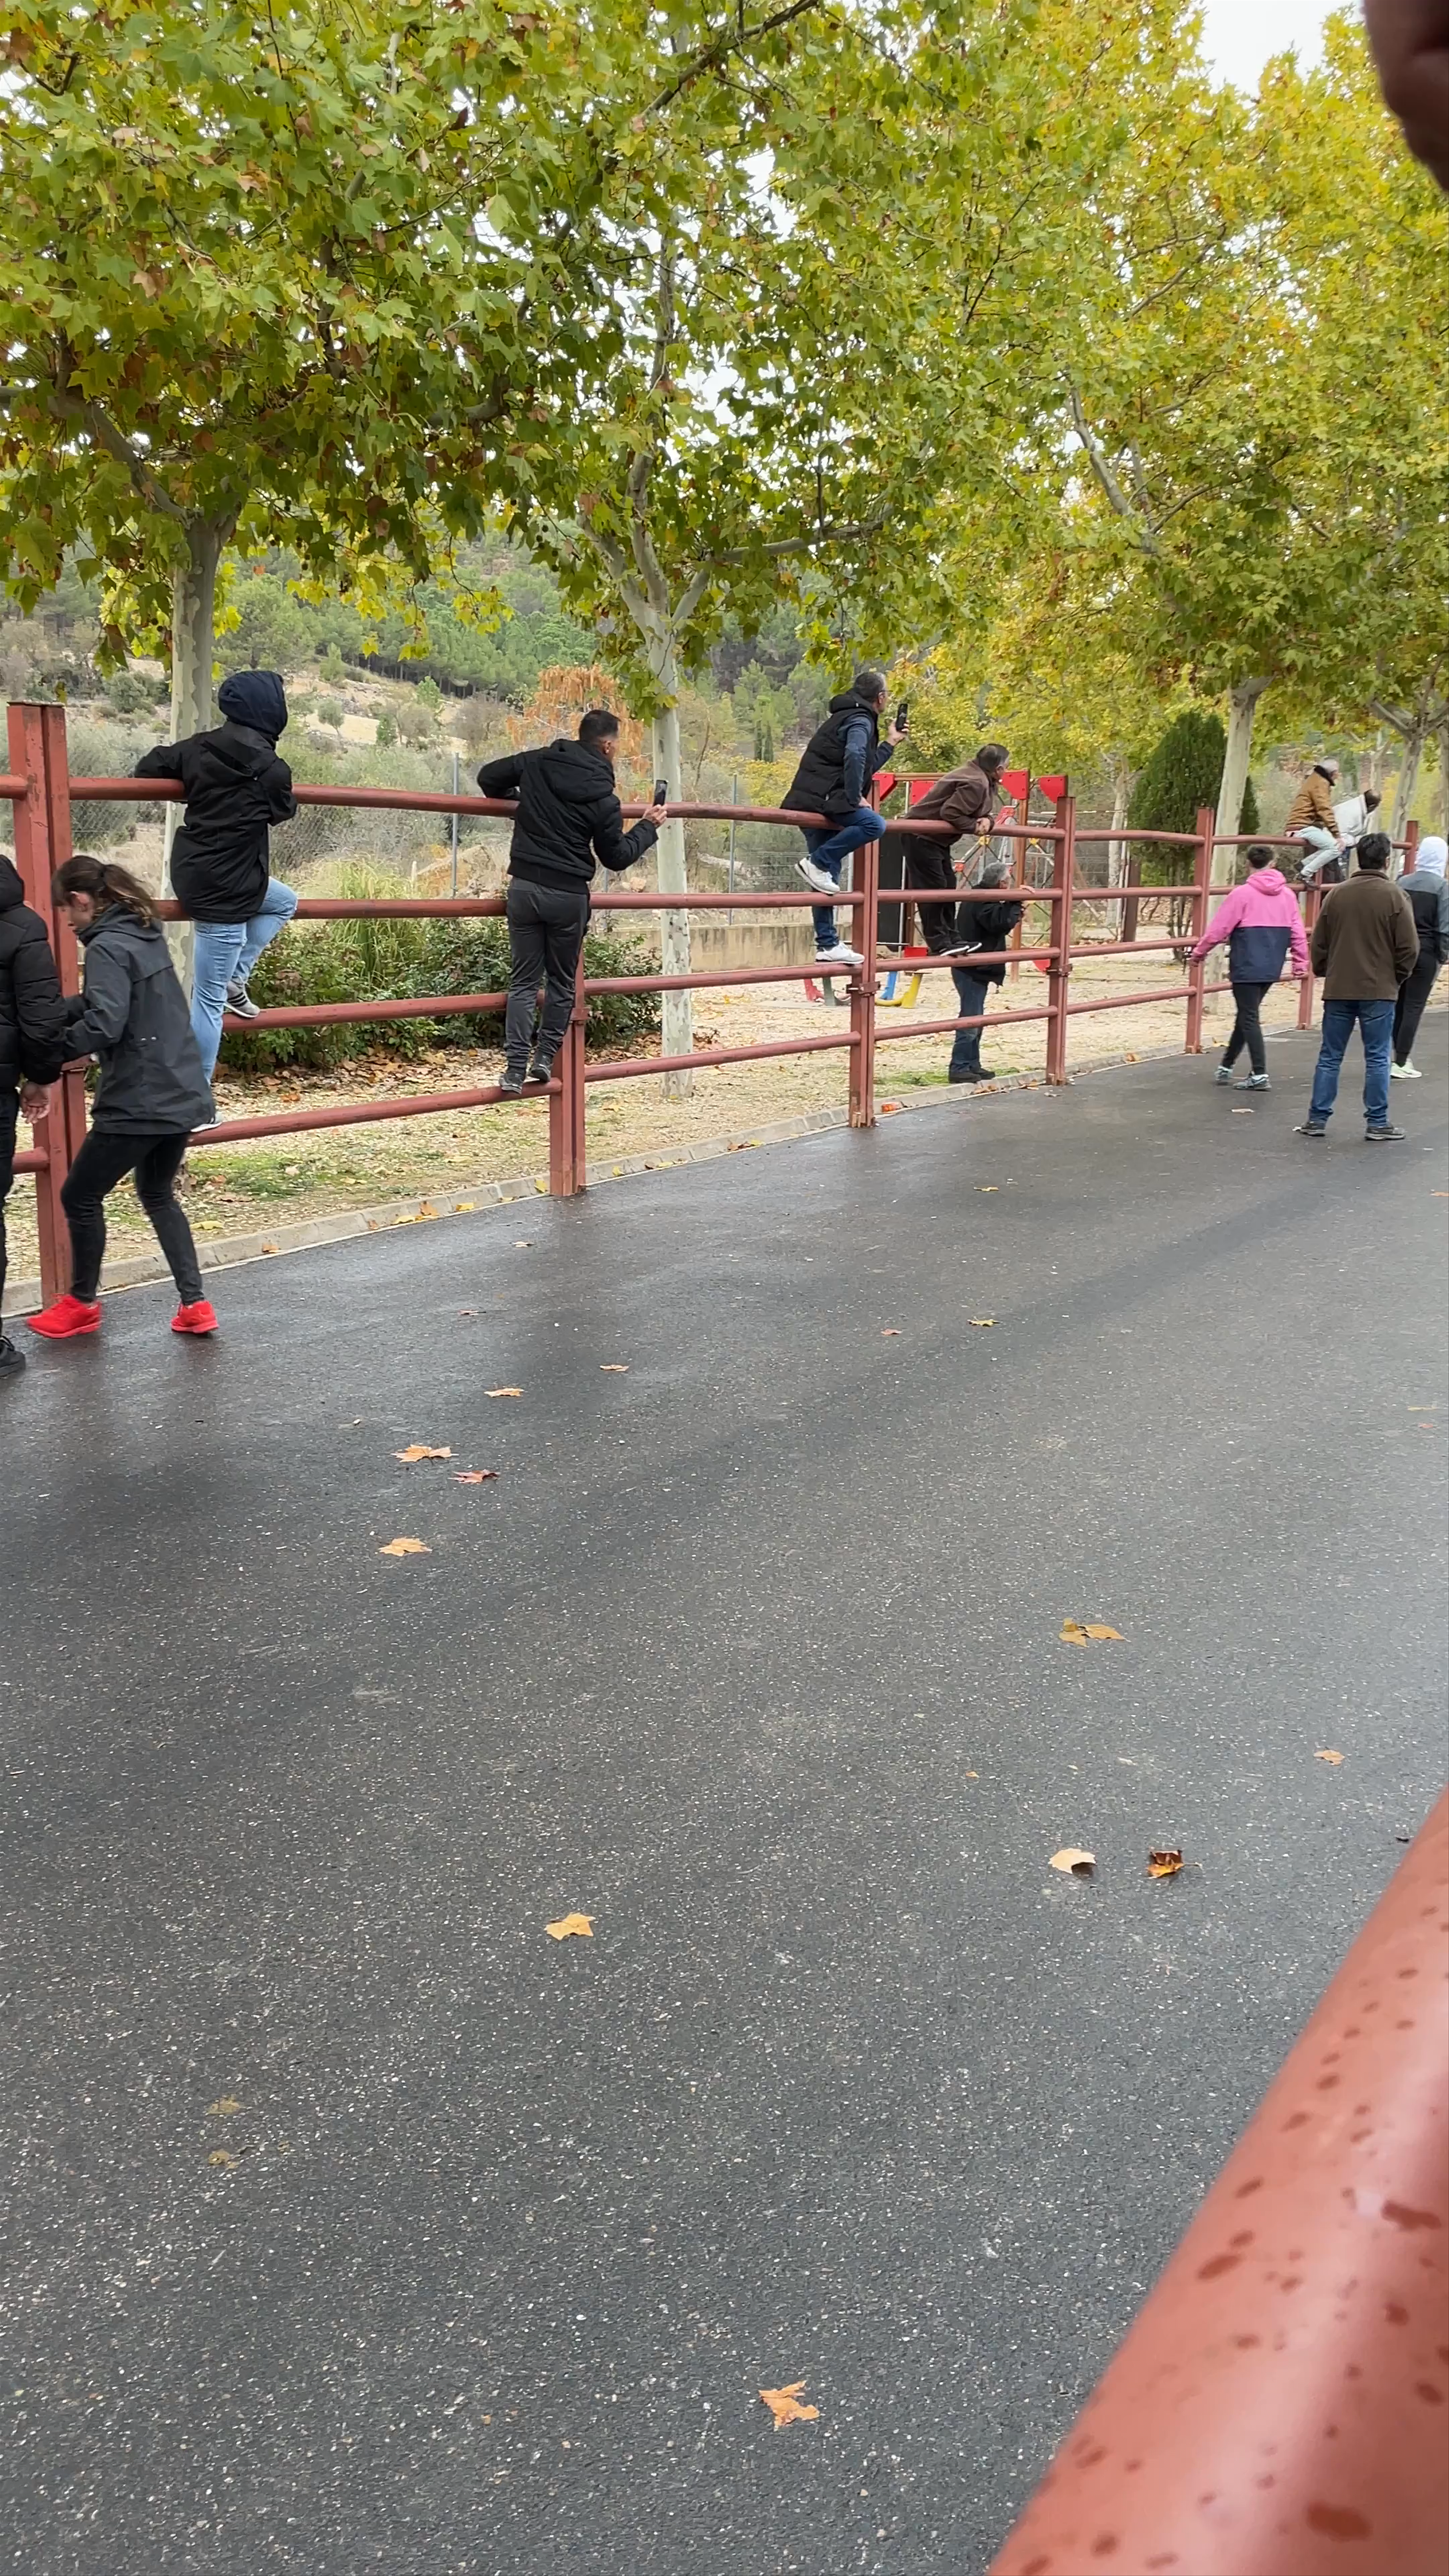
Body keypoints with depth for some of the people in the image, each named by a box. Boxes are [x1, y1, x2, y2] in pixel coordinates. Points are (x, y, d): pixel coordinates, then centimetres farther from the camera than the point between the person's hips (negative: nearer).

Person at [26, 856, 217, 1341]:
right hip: (181, 1095, 9)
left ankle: (82, 1304, 24)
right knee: (159, 1196, 23)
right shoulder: (147, 935, 12)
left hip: (137, 1104, -9)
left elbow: (103, 1024, -26)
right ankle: (194, 1304, 17)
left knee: (80, 1197, 10)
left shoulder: (107, 948, -16)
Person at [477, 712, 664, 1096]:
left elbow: (487, 777, 13)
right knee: (561, 980, 16)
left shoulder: (535, 763, 1)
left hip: (524, 887, 3)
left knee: (524, 979, 6)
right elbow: (616, 857, 1)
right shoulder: (604, 800, -9)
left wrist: (519, 802, 29)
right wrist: (648, 827, 16)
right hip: (569, 895, -3)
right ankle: (546, 1056, 13)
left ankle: (515, 1068, -4)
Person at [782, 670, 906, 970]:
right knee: (874, 824, -25)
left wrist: (890, 744, 38)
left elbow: (865, 767, 33)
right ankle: (817, 862, -19)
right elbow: (854, 757, -25)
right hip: (821, 800, -10)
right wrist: (855, 799, -20)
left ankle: (827, 945, 7)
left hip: (812, 804, 10)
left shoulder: (844, 718, 26)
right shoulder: (860, 721, -5)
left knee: (827, 879, 8)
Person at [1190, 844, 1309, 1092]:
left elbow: (1218, 929, -7)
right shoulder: (1288, 895, 7)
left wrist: (1198, 954, 4)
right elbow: (1297, 932, 8)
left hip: (1246, 967, -6)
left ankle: (1260, 1075, -8)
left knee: (1249, 1018, -2)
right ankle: (1226, 1067, 29)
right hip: (1272, 969, 6)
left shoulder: (1242, 894, -9)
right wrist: (1301, 962, 18)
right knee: (1247, 1015, 18)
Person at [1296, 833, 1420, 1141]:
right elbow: (1409, 947, -6)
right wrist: (1395, 977, 9)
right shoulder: (1393, 896, -7)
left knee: (1330, 1057, 9)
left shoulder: (1337, 895, 2)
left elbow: (1318, 944, 7)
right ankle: (1378, 1124, 6)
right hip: (1379, 992, -3)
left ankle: (1317, 1119, 10)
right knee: (1377, 1059, 3)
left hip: (1338, 990, 3)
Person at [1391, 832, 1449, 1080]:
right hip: (1426, 953, -4)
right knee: (1414, 1007, 0)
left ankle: (1401, 1056, 19)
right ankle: (1401, 1063, 0)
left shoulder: (1402, 883, 2)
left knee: (1400, 1004, 13)